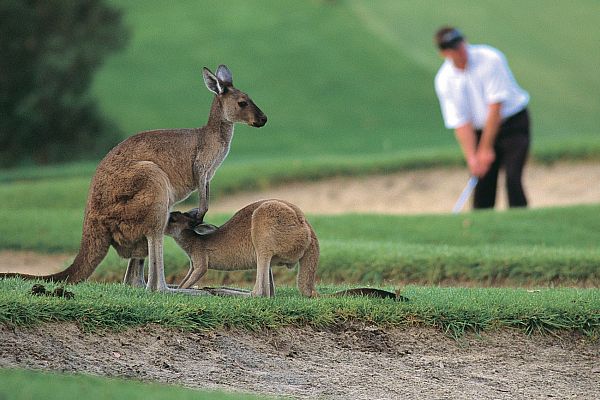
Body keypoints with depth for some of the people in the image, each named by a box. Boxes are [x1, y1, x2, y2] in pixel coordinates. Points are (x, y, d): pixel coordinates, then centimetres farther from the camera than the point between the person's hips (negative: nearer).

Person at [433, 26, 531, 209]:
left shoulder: (490, 59, -19)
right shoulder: (444, 80, -7)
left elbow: (496, 106, -20)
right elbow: (460, 122, -8)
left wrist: (486, 148, -20)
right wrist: (471, 157, -20)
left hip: (513, 123, -4)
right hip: (482, 131, 4)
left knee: (513, 179, -18)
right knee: (483, 185, -2)